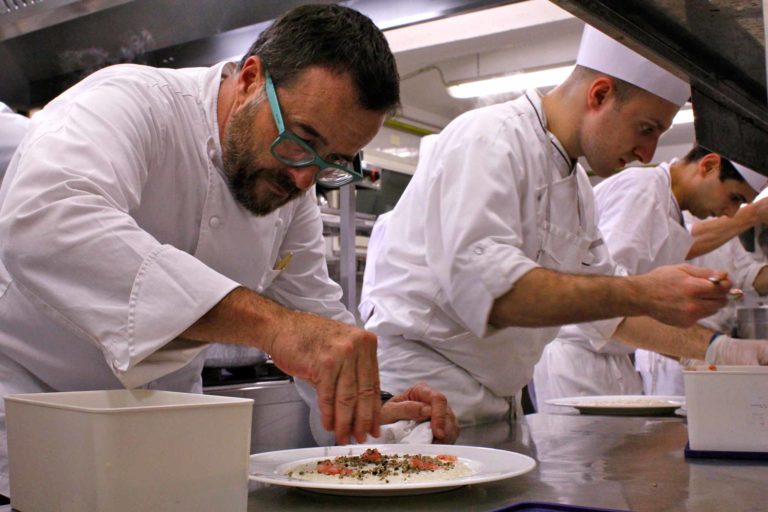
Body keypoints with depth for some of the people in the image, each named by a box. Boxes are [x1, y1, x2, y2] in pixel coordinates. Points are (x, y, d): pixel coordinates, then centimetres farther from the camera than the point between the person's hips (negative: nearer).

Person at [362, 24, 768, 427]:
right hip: (419, 402, -8)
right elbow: (484, 285, -29)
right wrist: (640, 295, -30)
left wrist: (715, 348, 14)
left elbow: (604, 301, 22)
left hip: (494, 408, 9)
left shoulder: (576, 185, 14)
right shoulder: (488, 138, -15)